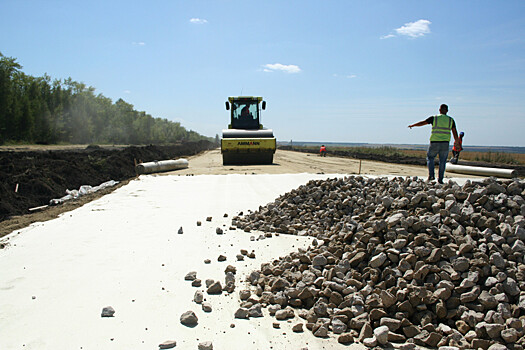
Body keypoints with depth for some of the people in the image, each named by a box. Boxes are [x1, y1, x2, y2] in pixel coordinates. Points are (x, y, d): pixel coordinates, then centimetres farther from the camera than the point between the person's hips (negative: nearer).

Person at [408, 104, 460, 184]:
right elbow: (454, 132, 4)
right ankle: (440, 179, 8)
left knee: (430, 158, 14)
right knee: (442, 161, 9)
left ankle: (431, 175, -1)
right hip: (445, 143, 1)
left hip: (434, 142, -1)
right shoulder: (451, 120, 7)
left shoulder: (434, 118, 2)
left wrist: (412, 125, 19)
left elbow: (422, 123, 4)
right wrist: (456, 140, 18)